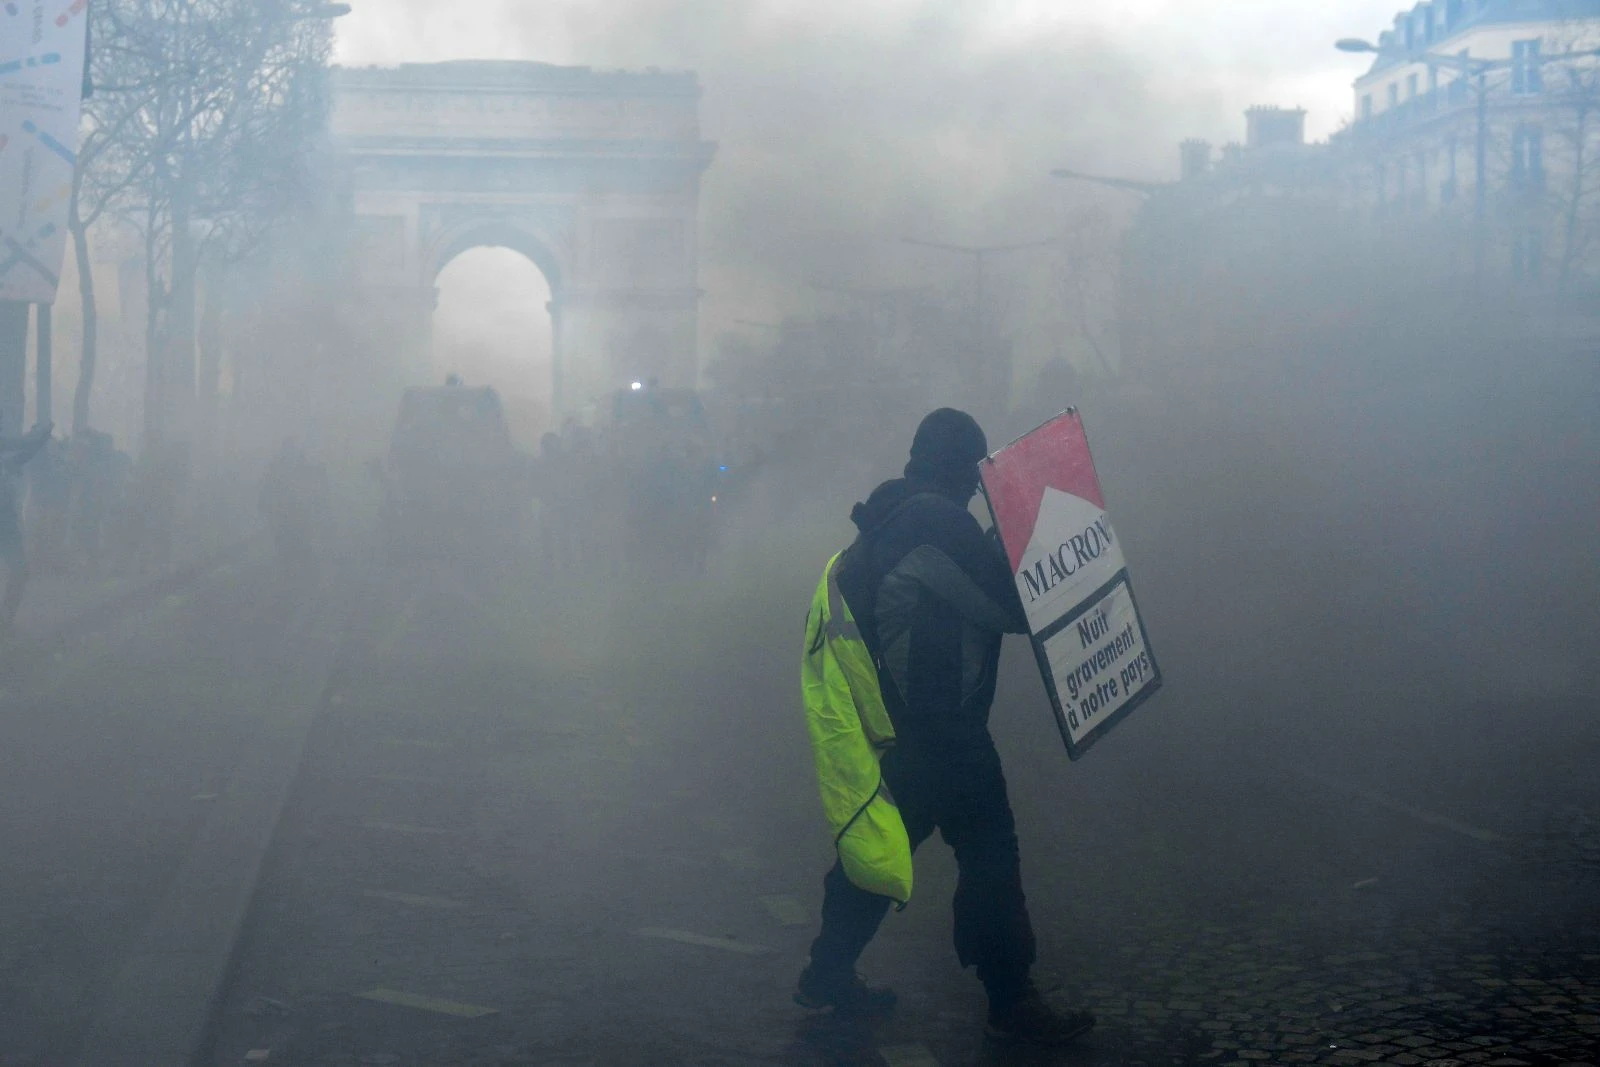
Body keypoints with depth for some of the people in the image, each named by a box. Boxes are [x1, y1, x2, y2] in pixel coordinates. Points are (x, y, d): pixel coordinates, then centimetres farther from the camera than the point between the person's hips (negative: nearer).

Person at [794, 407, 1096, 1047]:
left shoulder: (887, 520, 11)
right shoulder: (942, 521, -18)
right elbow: (1009, 605, -18)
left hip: (886, 723, 9)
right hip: (939, 726, -9)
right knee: (990, 855, -1)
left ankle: (827, 976, 25)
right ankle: (1010, 1001, 5)